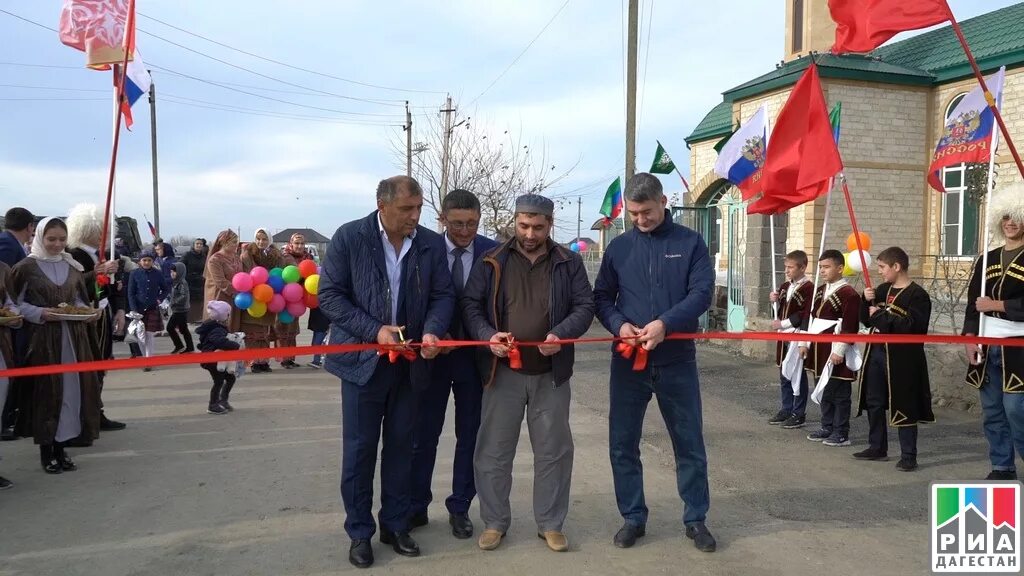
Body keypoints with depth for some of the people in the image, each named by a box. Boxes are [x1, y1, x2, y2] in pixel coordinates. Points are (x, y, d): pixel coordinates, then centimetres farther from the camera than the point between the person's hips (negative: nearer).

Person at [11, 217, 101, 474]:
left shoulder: (72, 266, 9)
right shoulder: (27, 267, -5)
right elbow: (15, 303, -4)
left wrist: (86, 311, -2)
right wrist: (40, 313, -17)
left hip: (73, 337, 5)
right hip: (43, 338, -4)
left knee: (70, 389, 6)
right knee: (46, 391, 1)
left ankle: (61, 446, 17)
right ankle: (46, 450, 11)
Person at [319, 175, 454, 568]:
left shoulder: (432, 244, 0)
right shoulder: (349, 238, -8)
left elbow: (443, 295, 3)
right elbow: (329, 294, -9)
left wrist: (432, 330, -18)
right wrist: (373, 330, -19)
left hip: (410, 362, 3)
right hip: (363, 359, -2)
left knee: (401, 447, 13)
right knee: (359, 449, 5)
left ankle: (395, 525, 28)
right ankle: (359, 532, 20)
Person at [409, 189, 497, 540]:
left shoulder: (492, 252, -4)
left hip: (475, 355, 1)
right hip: (433, 353, 0)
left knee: (470, 436, 10)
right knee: (423, 435, 9)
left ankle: (460, 508, 25)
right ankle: (416, 507, 24)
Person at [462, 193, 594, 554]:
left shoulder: (569, 263, 3)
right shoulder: (491, 262, 2)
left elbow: (585, 307, 0)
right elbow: (469, 304, 0)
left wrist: (561, 334, -19)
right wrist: (488, 335, -19)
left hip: (551, 374, 1)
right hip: (503, 372, 0)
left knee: (553, 451, 9)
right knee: (494, 451, 6)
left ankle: (550, 524, 24)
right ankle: (494, 522, 23)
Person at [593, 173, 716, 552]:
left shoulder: (690, 243, 0)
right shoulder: (619, 247, 6)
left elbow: (702, 292, -9)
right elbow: (601, 297, 7)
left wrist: (665, 323, -23)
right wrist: (618, 324, -15)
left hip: (677, 361, -2)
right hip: (628, 361, 2)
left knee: (689, 442, 8)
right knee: (623, 444, 7)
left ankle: (696, 519, 24)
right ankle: (633, 517, 22)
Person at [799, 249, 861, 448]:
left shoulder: (849, 294, -13)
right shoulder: (820, 291, 13)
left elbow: (850, 327, -18)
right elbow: (809, 318, 17)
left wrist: (839, 351, -20)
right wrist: (804, 343, 12)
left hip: (836, 353, -8)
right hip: (818, 351, 8)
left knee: (839, 394, 0)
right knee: (824, 392, 15)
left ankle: (841, 433, 8)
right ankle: (827, 427, 26)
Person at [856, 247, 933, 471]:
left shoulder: (917, 295, -11)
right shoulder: (882, 290, 11)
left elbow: (912, 328, -21)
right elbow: (866, 320, 14)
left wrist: (882, 315, -17)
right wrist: (866, 300, -3)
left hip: (901, 358, -7)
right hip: (876, 353, 7)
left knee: (903, 407, 0)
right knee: (874, 403, 14)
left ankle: (908, 456, 9)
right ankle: (878, 448, 27)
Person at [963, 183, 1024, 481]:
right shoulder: (986, 260, 13)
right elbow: (973, 303, 11)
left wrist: (997, 306, -12)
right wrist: (970, 338, 1)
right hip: (985, 348, 5)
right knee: (992, 413, 9)